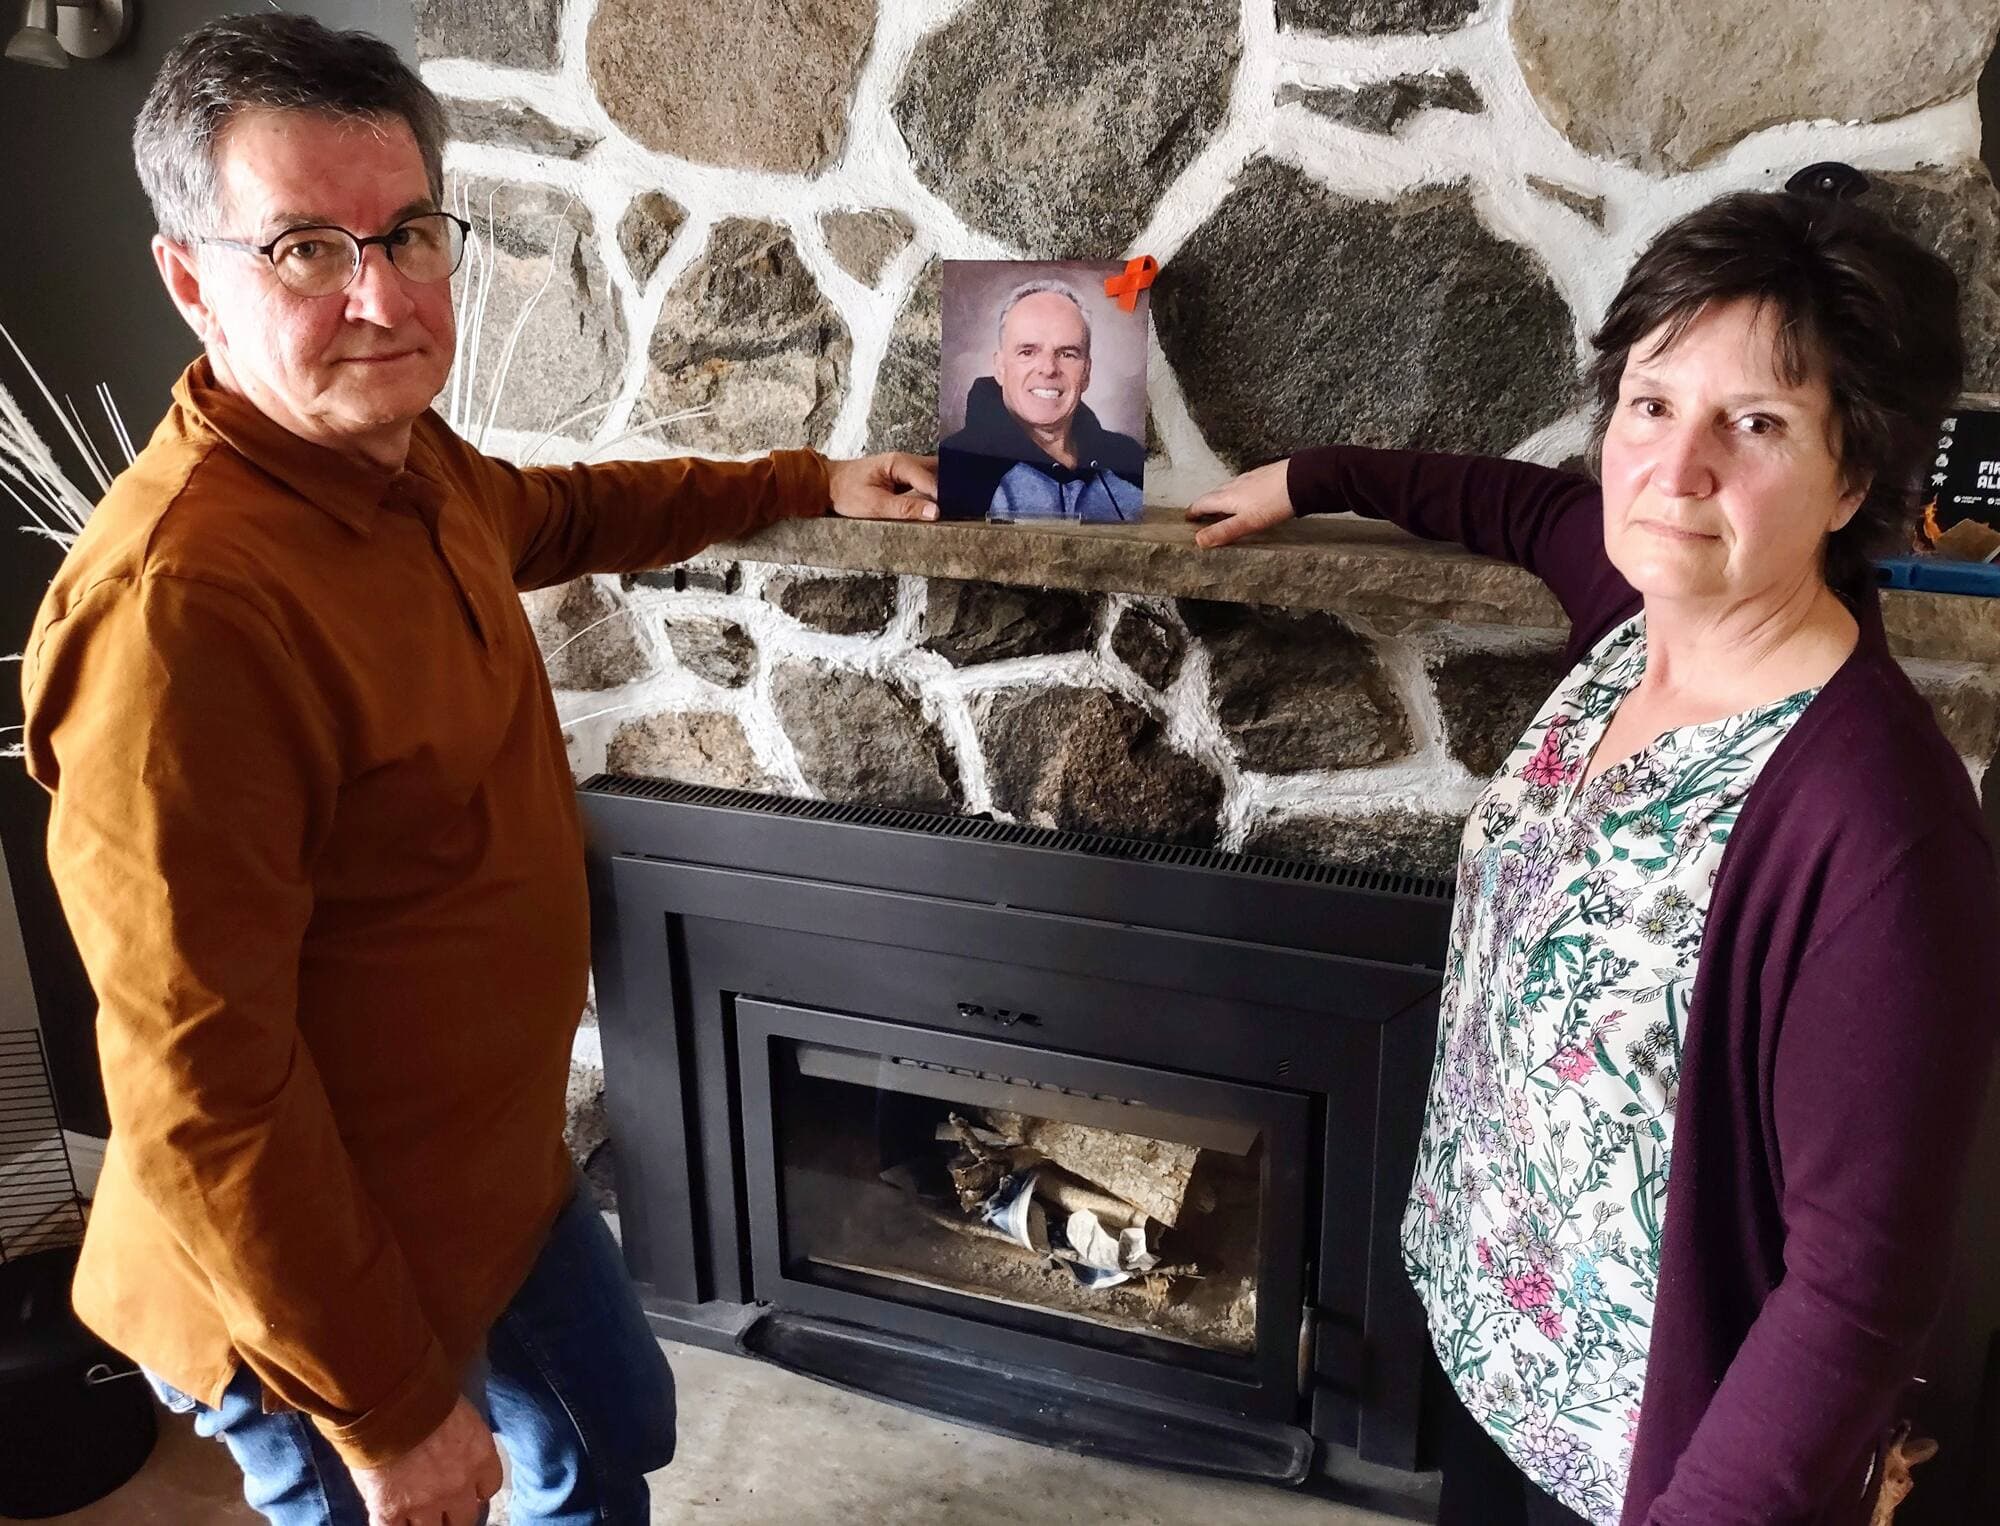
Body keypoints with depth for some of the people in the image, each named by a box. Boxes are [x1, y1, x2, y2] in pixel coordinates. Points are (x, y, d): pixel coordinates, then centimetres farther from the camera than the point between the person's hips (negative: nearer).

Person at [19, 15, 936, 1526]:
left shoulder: (415, 465, -4)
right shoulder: (182, 602, -33)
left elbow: (571, 511, 20)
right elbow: (198, 1089, -30)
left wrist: (807, 483, 23)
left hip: (503, 1173, 8)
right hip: (331, 1280, -8)